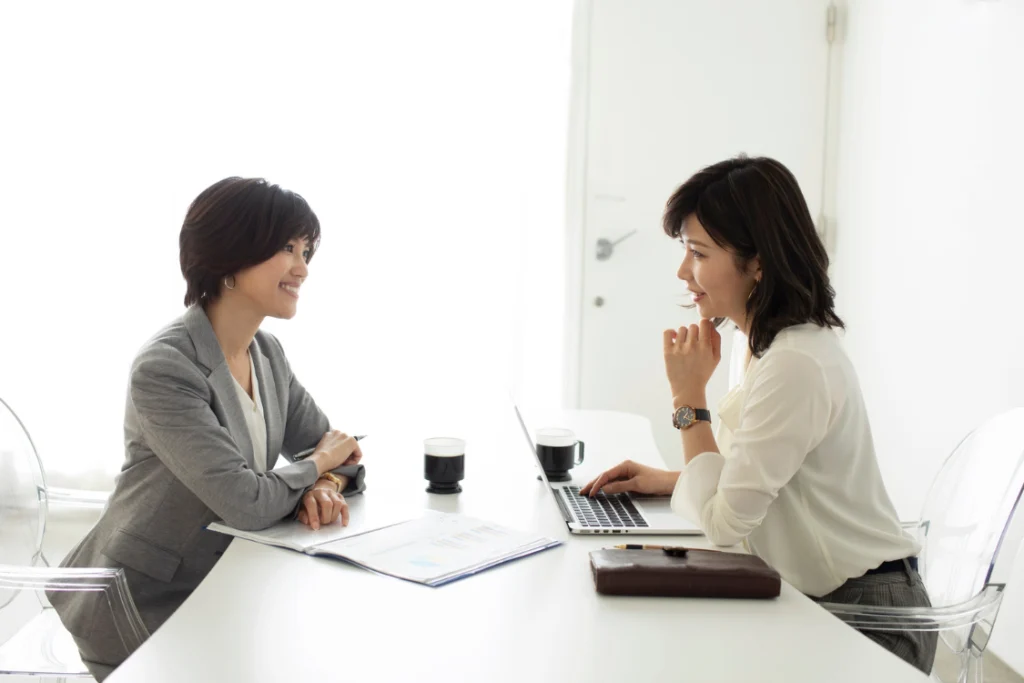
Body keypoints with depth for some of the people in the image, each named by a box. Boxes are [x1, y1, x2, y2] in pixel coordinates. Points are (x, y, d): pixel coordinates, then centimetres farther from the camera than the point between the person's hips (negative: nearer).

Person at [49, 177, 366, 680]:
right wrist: (317, 464, -11)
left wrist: (328, 484, -18)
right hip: (140, 612, -7)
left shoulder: (267, 353, 2)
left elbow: (332, 448, 5)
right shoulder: (164, 368, -24)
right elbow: (247, 503, -29)